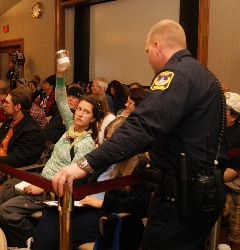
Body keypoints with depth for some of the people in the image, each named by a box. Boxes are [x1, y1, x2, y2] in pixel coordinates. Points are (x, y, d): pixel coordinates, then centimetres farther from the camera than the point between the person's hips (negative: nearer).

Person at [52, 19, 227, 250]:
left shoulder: (176, 73, -17)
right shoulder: (202, 73, 15)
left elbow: (142, 127, -31)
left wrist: (86, 164, -34)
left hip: (183, 194, -10)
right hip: (208, 189, 10)